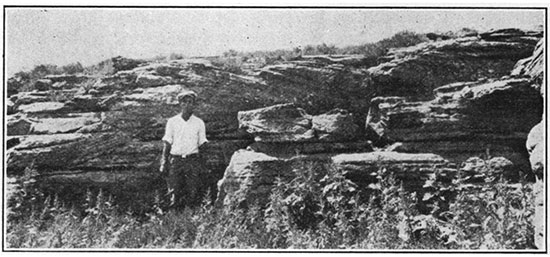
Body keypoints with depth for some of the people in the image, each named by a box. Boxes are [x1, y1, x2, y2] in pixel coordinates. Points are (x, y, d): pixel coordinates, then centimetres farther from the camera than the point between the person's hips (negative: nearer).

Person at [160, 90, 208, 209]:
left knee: (192, 194, -4)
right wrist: (164, 162, -1)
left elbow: (201, 144, 9)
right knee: (174, 194, -3)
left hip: (192, 160, 0)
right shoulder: (172, 121, 5)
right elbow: (167, 143, 7)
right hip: (175, 160, 0)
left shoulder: (199, 123, 7)